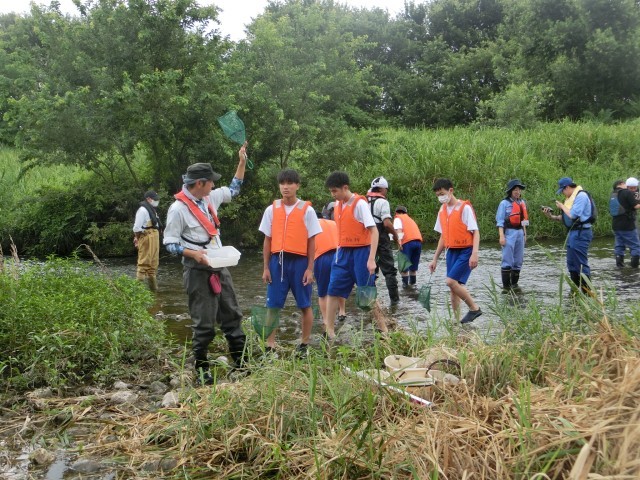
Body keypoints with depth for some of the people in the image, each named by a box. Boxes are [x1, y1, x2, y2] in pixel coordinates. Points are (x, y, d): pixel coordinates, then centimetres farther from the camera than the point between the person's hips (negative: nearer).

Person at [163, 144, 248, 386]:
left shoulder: (210, 198, 7)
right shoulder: (178, 209, -14)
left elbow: (233, 190, 25)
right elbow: (170, 243, -11)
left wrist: (242, 162, 20)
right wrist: (193, 253, -25)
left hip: (219, 267, 8)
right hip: (197, 271, -8)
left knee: (232, 315, 12)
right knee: (204, 323, -3)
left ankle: (240, 363, 21)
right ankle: (201, 370, 10)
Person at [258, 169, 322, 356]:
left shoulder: (307, 210, -2)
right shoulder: (271, 210, 5)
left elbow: (312, 241, -1)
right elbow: (267, 240, 8)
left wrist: (310, 269, -5)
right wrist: (266, 268, 4)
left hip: (300, 262, -2)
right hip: (277, 261, 2)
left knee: (305, 306, 7)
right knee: (272, 305, 2)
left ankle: (304, 345, 20)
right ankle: (270, 346, 9)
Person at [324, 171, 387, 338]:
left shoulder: (360, 204, -14)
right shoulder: (337, 205, 7)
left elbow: (374, 231, -17)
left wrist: (371, 259, -23)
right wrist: (339, 251, 13)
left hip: (360, 253, -7)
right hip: (343, 253, 7)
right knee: (333, 291, 5)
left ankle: (383, 329, 15)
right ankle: (329, 332, 12)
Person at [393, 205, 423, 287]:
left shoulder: (398, 218, 11)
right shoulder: (410, 219, 32)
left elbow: (399, 229, -9)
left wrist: (399, 241, -20)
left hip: (408, 242, -6)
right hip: (419, 241, 6)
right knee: (414, 264, 18)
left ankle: (405, 282, 4)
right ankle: (412, 282, 24)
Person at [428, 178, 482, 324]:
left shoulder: (465, 208, -10)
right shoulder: (442, 210, 11)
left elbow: (475, 232, -13)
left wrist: (474, 254, -24)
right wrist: (435, 259, 16)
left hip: (465, 251, -7)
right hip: (451, 251, 7)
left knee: (451, 281, -18)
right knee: (454, 286, 5)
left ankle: (474, 308, -2)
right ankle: (457, 321, 11)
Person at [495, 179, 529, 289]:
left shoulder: (522, 203, 13)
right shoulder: (504, 203, -5)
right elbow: (500, 221, -9)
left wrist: (525, 234, 17)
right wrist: (501, 236, -16)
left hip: (520, 232, 6)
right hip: (509, 232, -6)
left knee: (519, 260, 9)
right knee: (507, 260, -6)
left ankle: (514, 283, 18)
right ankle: (506, 285, -2)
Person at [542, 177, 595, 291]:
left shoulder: (581, 196, -15)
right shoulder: (571, 197, 15)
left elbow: (572, 215, -22)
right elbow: (566, 217, 17)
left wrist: (562, 206, -8)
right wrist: (551, 216, 6)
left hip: (581, 233, -10)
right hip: (573, 232, 10)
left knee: (581, 264, -8)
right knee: (571, 264, 16)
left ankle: (587, 293, -3)